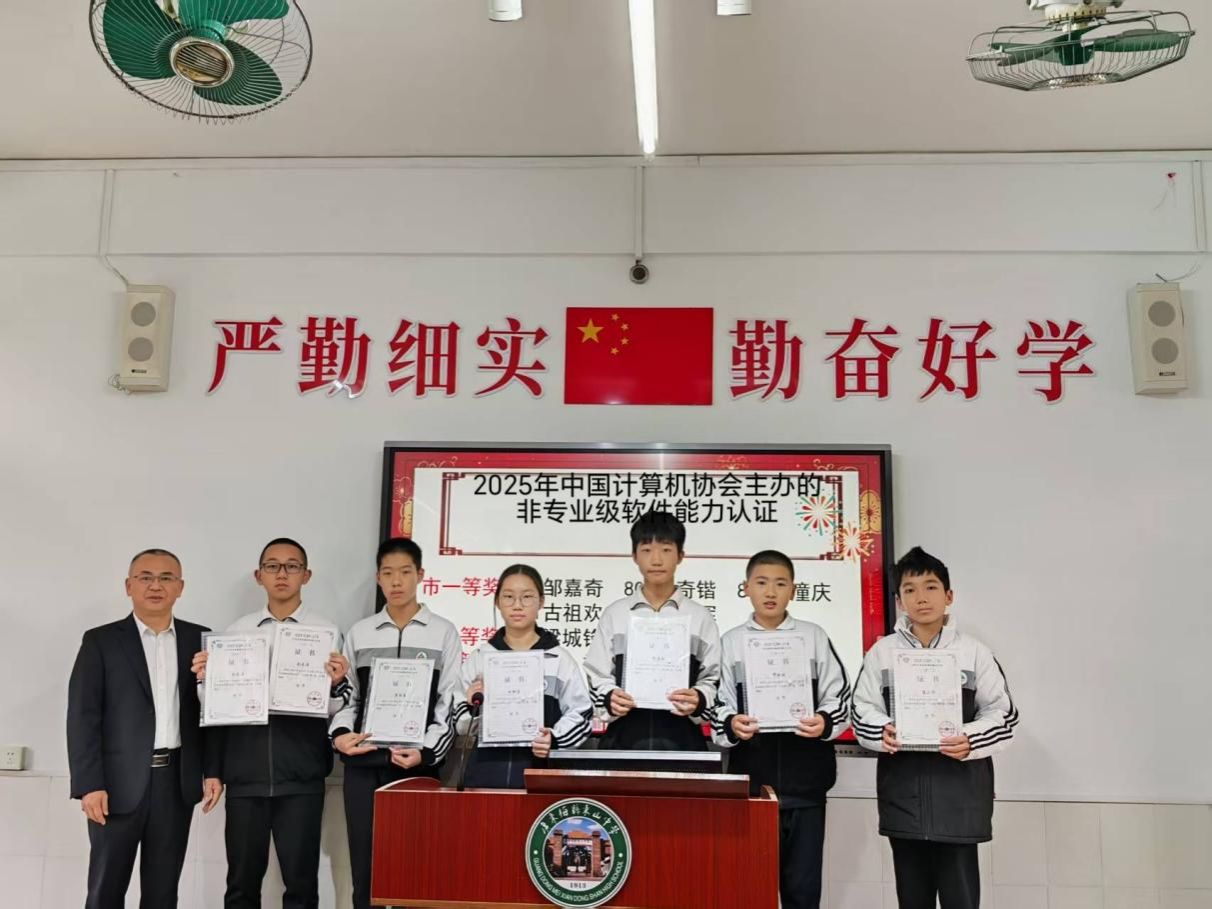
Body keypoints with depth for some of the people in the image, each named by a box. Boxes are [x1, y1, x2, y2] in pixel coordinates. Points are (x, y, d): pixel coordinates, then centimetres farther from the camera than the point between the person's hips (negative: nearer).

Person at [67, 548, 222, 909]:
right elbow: (82, 716, -5)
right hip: (119, 781, -2)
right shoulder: (101, 641, 0)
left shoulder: (199, 639, 8)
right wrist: (89, 784, -12)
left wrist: (212, 770, 1)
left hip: (177, 780, 2)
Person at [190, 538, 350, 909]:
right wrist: (204, 679, -8)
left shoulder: (327, 632, 1)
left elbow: (334, 709, -1)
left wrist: (336, 683, -22)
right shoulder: (237, 631, 9)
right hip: (246, 771, 2)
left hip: (301, 773, -2)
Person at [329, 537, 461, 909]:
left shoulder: (443, 632, 3)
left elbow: (450, 703, 0)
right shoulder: (359, 633, 10)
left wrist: (425, 752, -12)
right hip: (364, 763, 2)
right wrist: (340, 734, -6)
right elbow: (348, 696, 13)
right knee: (364, 865, 6)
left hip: (418, 763, -2)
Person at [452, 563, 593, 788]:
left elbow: (580, 714, 2)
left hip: (541, 771, -1)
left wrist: (554, 740, -14)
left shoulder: (560, 658, 4)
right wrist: (472, 707, -8)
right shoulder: (478, 657, 10)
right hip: (485, 772, 2)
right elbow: (461, 724, 12)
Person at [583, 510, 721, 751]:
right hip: (624, 739, 1)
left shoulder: (699, 617, 8)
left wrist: (698, 700, -15)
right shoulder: (615, 614, 9)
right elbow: (596, 676, 9)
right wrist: (609, 698, -11)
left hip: (681, 740, 0)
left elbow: (714, 679, 6)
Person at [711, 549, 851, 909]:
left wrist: (823, 723, -16)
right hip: (751, 778, 0)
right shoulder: (731, 642, 6)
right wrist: (731, 725, -16)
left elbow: (839, 697, 4)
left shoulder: (814, 637, 6)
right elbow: (718, 705, 5)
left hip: (804, 779, 0)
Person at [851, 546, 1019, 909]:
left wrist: (971, 740, -16)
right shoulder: (881, 652, 7)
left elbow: (1003, 714, 2)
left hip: (959, 788, -2)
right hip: (903, 787, 2)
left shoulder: (974, 652, 3)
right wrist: (882, 731, -15)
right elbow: (862, 709, 6)